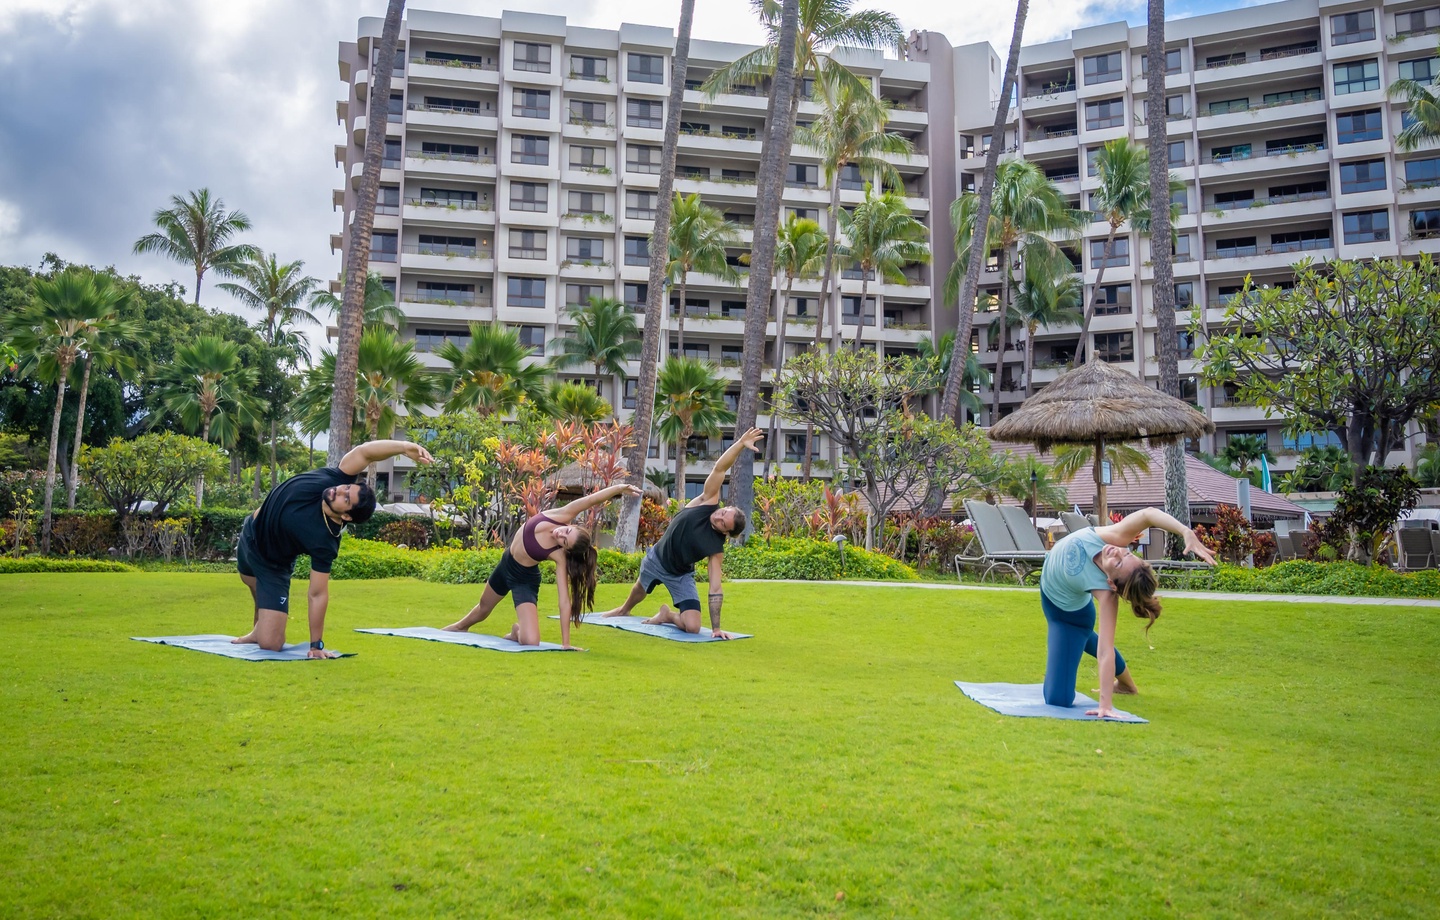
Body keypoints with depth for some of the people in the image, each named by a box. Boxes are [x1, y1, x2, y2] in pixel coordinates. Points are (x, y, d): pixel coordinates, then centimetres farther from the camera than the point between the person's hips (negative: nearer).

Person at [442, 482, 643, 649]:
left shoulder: (560, 556, -33)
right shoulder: (561, 517, -26)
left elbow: (565, 600, -34)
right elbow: (590, 500, -39)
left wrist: (565, 643, -36)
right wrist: (618, 488, -53)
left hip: (524, 579, -5)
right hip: (506, 564, 5)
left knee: (530, 642, -22)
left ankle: (518, 631, 14)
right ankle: (460, 626, 64)